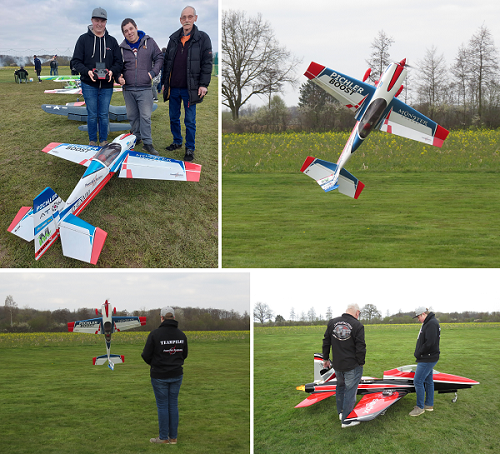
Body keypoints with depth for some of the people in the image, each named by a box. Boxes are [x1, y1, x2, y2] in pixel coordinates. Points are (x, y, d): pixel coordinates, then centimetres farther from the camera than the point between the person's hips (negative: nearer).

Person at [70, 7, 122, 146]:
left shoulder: (112, 41, 8)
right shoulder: (84, 39, 2)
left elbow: (118, 62, 9)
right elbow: (76, 61, 0)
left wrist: (112, 71, -12)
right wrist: (87, 71, -17)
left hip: (106, 85, 2)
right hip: (89, 84, -2)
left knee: (104, 115, 5)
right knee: (92, 115, 1)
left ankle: (103, 141, 16)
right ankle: (92, 141, 13)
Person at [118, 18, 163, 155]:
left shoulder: (149, 42, 3)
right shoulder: (122, 48, 7)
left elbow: (159, 58, 8)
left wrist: (153, 72, -6)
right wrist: (119, 77, -4)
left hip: (144, 89, -3)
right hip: (128, 89, 3)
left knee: (145, 116, -8)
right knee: (132, 116, 11)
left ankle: (147, 143, -5)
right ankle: (136, 137, 27)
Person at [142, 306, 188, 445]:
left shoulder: (155, 334, -15)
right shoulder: (181, 335, -1)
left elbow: (146, 355, -12)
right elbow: (184, 355, 10)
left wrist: (153, 363, 9)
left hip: (159, 375, -4)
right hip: (176, 375, 4)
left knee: (162, 406, 5)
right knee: (173, 405, 12)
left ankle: (163, 438, 12)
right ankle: (173, 437, 17)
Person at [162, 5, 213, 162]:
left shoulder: (202, 38, -3)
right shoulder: (174, 38, 9)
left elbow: (207, 63, -5)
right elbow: (166, 62, 16)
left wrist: (204, 84, -11)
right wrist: (164, 82, 13)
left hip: (190, 89, -4)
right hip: (173, 88, 4)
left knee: (190, 121, 1)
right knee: (174, 118, 13)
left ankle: (190, 148, 11)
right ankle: (177, 142, 29)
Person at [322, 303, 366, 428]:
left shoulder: (332, 323, 2)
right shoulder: (357, 325, -14)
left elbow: (326, 342, 9)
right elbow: (360, 347, -15)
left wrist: (325, 358, 19)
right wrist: (361, 362, -1)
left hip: (337, 365, 5)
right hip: (352, 366, -5)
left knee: (340, 387, 24)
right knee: (350, 390, 2)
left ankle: (341, 412, 35)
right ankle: (346, 420, 6)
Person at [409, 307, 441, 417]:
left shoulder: (432, 324, -19)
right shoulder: (427, 323, 15)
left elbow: (430, 343, -27)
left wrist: (418, 353, -16)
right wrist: (418, 353, 9)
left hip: (427, 359, -11)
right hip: (428, 358, 11)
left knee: (418, 381, -8)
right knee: (428, 381, 17)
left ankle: (420, 407, -1)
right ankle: (429, 405, 27)